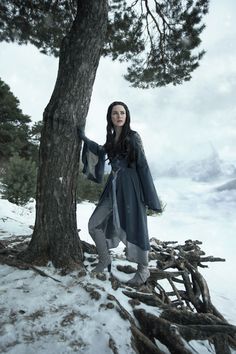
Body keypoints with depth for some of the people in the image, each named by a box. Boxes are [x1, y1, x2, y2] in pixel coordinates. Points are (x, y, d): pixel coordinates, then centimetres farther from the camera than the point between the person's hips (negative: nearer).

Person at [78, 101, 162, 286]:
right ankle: (105, 260, 26)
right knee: (95, 223, 6)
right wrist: (84, 138, 27)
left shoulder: (133, 137, -6)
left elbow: (143, 166, -9)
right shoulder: (111, 139, 11)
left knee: (133, 227, 1)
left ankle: (144, 269, 22)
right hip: (113, 186, 7)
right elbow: (101, 151, 32)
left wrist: (150, 197, -11)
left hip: (130, 186, -6)